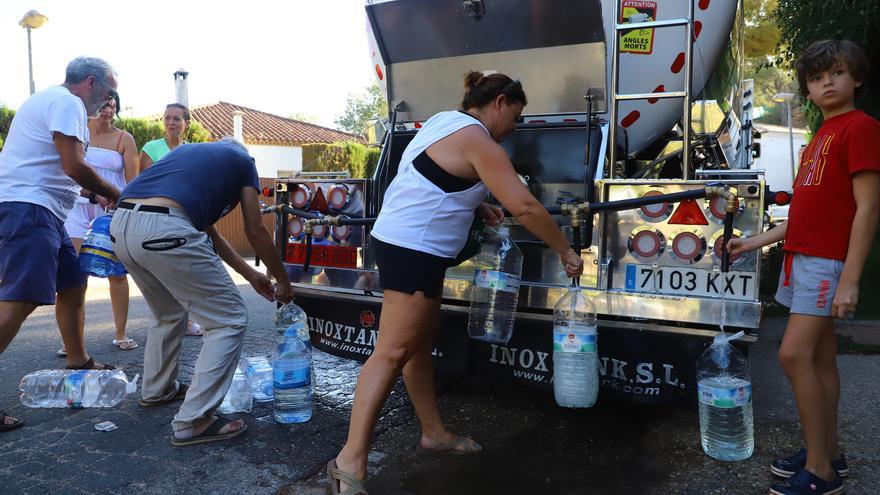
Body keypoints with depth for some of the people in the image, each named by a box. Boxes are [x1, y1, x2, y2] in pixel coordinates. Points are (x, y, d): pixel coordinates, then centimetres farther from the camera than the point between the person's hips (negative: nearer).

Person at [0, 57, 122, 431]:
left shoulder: (50, 101, 25)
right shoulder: (67, 103, -7)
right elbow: (74, 167, -17)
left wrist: (95, 196, 22)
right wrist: (115, 194, -3)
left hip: (41, 211, 11)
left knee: (73, 285, 15)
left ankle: (78, 364, 25)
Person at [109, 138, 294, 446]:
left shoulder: (191, 151, 35)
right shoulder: (242, 160, 19)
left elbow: (205, 229, 36)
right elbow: (255, 231, 18)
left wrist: (250, 274, 40)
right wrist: (283, 281, 30)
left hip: (121, 225, 8)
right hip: (164, 231, -8)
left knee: (169, 315, 31)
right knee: (229, 321, 4)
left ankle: (156, 390, 45)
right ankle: (193, 421, 1)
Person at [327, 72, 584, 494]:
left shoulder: (445, 121, 15)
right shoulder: (478, 142, -14)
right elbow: (525, 207, -19)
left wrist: (478, 206, 15)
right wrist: (566, 252, -7)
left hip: (403, 242, 10)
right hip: (413, 250, -10)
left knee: (420, 345, 15)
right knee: (393, 352, -10)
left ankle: (434, 433, 27)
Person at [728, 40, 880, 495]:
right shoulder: (822, 134, 17)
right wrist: (758, 241, 19)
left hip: (827, 262, -8)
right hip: (802, 258, 8)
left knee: (794, 354, -13)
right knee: (820, 358, 12)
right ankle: (828, 453, 22)